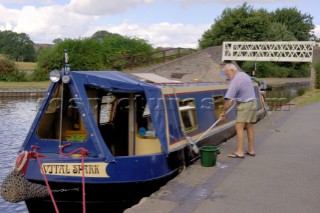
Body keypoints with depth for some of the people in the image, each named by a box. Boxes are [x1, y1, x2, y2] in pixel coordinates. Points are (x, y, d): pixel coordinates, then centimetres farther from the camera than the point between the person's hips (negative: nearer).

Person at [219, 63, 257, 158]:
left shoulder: (235, 81, -18)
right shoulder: (244, 74, 11)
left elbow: (229, 100, -20)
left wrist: (224, 112, -12)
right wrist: (237, 100, 20)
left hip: (245, 105, -10)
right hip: (252, 102, 10)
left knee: (239, 127, -10)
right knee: (249, 127, 12)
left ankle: (239, 152, -14)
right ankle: (251, 150, 17)